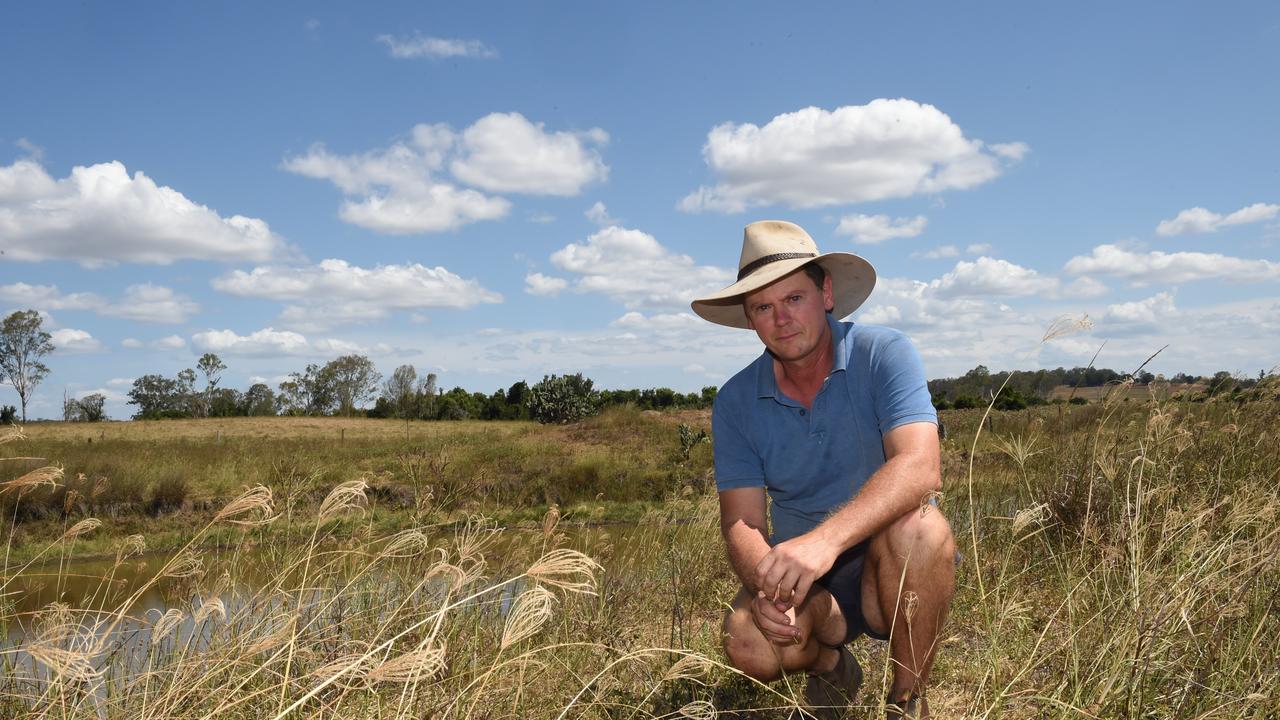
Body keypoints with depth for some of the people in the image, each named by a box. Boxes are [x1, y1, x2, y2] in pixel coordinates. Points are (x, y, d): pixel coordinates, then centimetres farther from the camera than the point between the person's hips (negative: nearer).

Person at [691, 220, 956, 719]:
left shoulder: (883, 355, -14)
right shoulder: (736, 403, -4)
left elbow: (919, 468, -29)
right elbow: (741, 521, -7)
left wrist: (825, 539, -44)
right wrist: (764, 583, -31)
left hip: (895, 566, -2)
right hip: (799, 570, 2)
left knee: (916, 527, -35)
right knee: (749, 645, -28)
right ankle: (831, 665, 8)